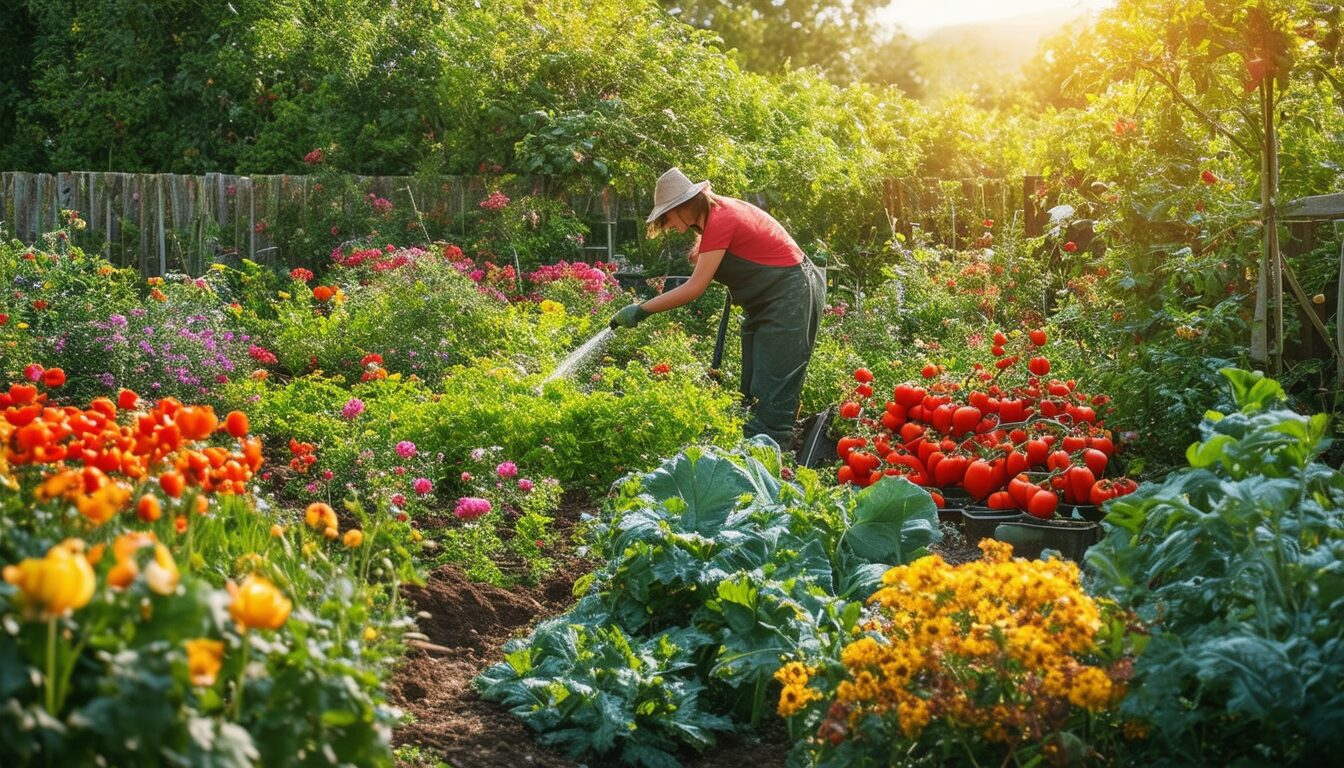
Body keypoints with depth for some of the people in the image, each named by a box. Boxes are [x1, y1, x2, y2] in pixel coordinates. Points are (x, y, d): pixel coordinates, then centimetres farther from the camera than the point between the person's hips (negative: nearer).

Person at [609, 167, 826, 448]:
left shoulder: (721, 221, -22)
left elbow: (694, 288, -23)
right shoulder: (717, 210, 5)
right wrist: (703, 251, 1)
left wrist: (640, 311, -19)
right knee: (751, 391, 10)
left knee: (771, 394, -13)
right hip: (765, 302, 11)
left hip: (790, 296, -11)